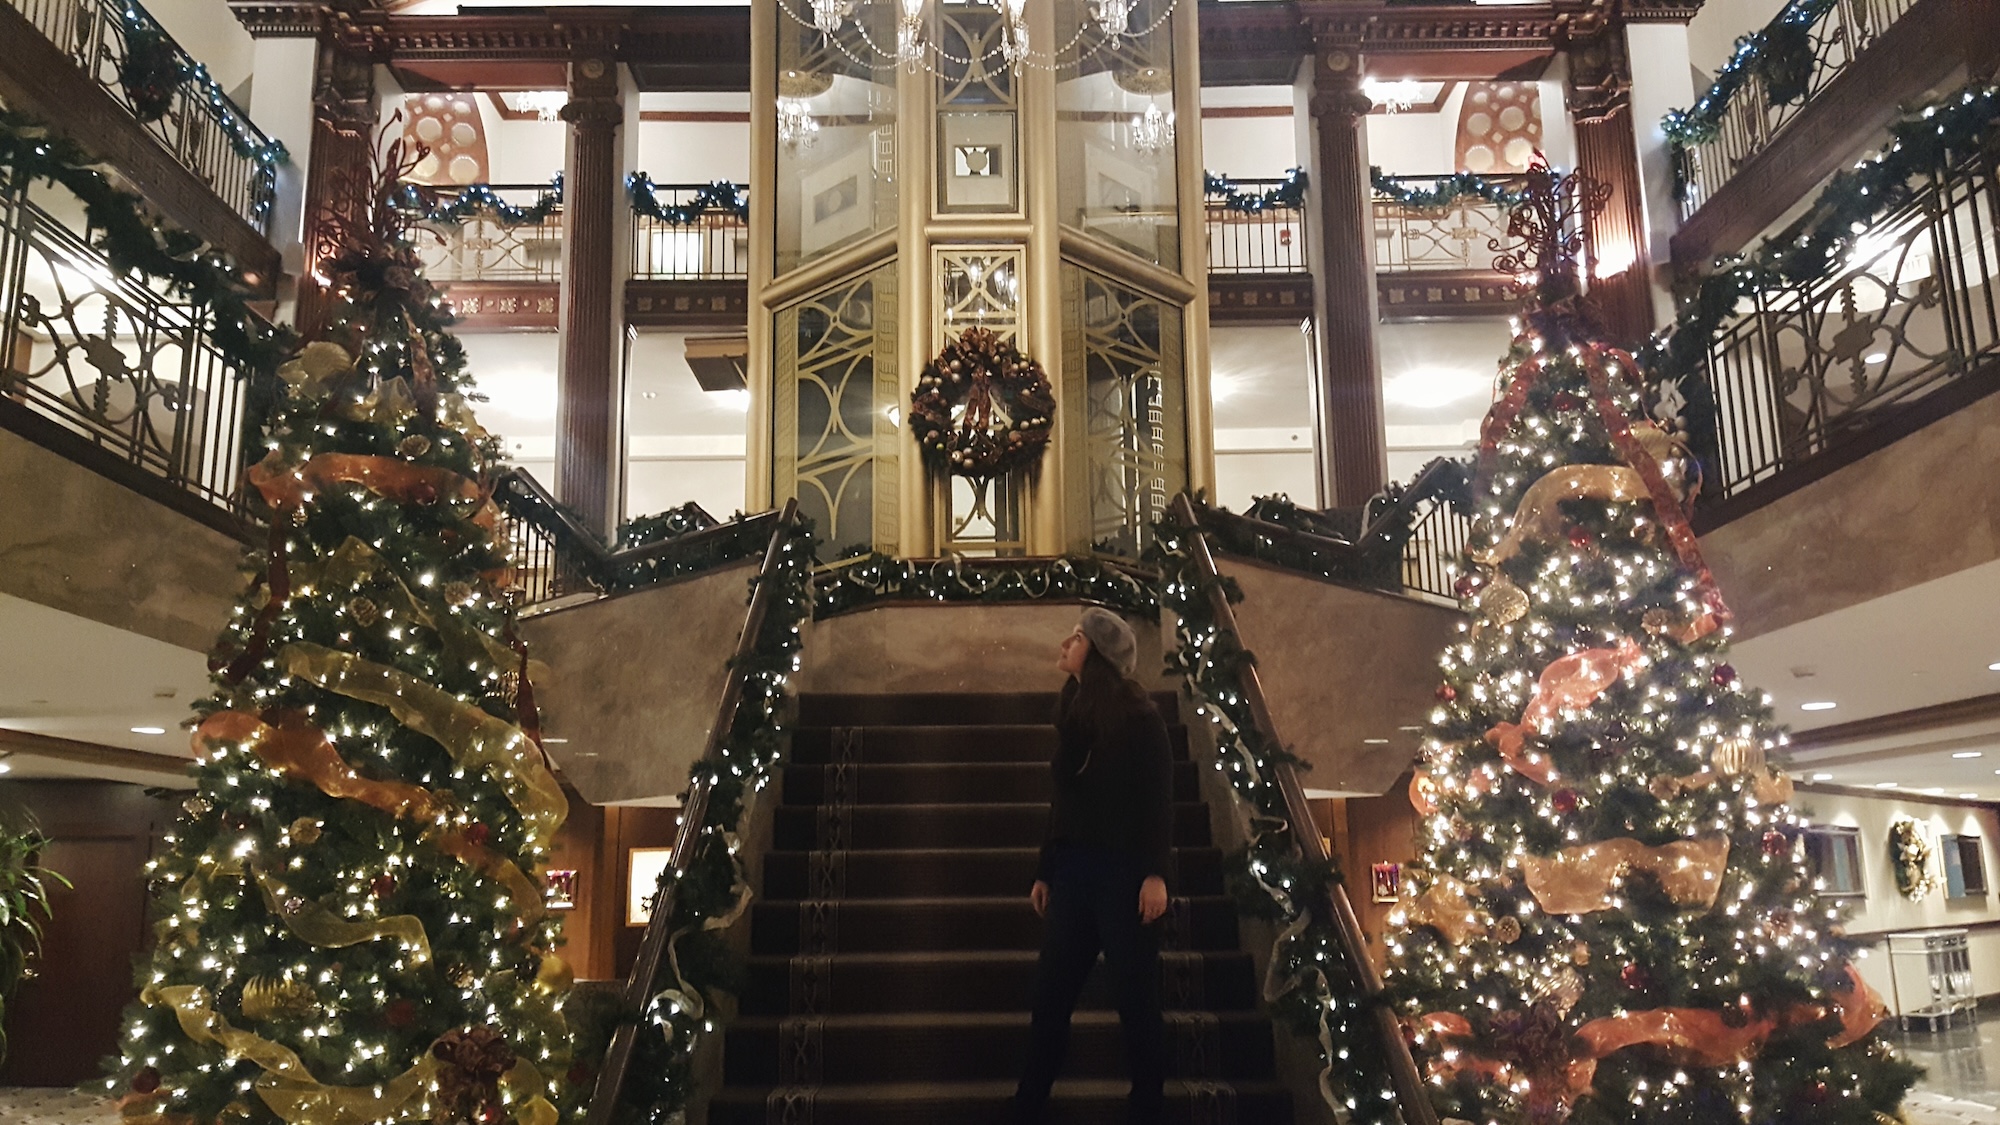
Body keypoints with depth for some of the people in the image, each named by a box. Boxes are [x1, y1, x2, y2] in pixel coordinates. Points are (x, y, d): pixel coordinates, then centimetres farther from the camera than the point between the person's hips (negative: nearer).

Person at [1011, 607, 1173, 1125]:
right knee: (1051, 993, 7)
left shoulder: (1138, 716, -6)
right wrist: (1045, 870, 15)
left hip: (1123, 870, -7)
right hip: (1072, 868, 7)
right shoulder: (1075, 714, 14)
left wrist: (1156, 873, -18)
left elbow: (1158, 801, -11)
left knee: (1135, 993, 1)